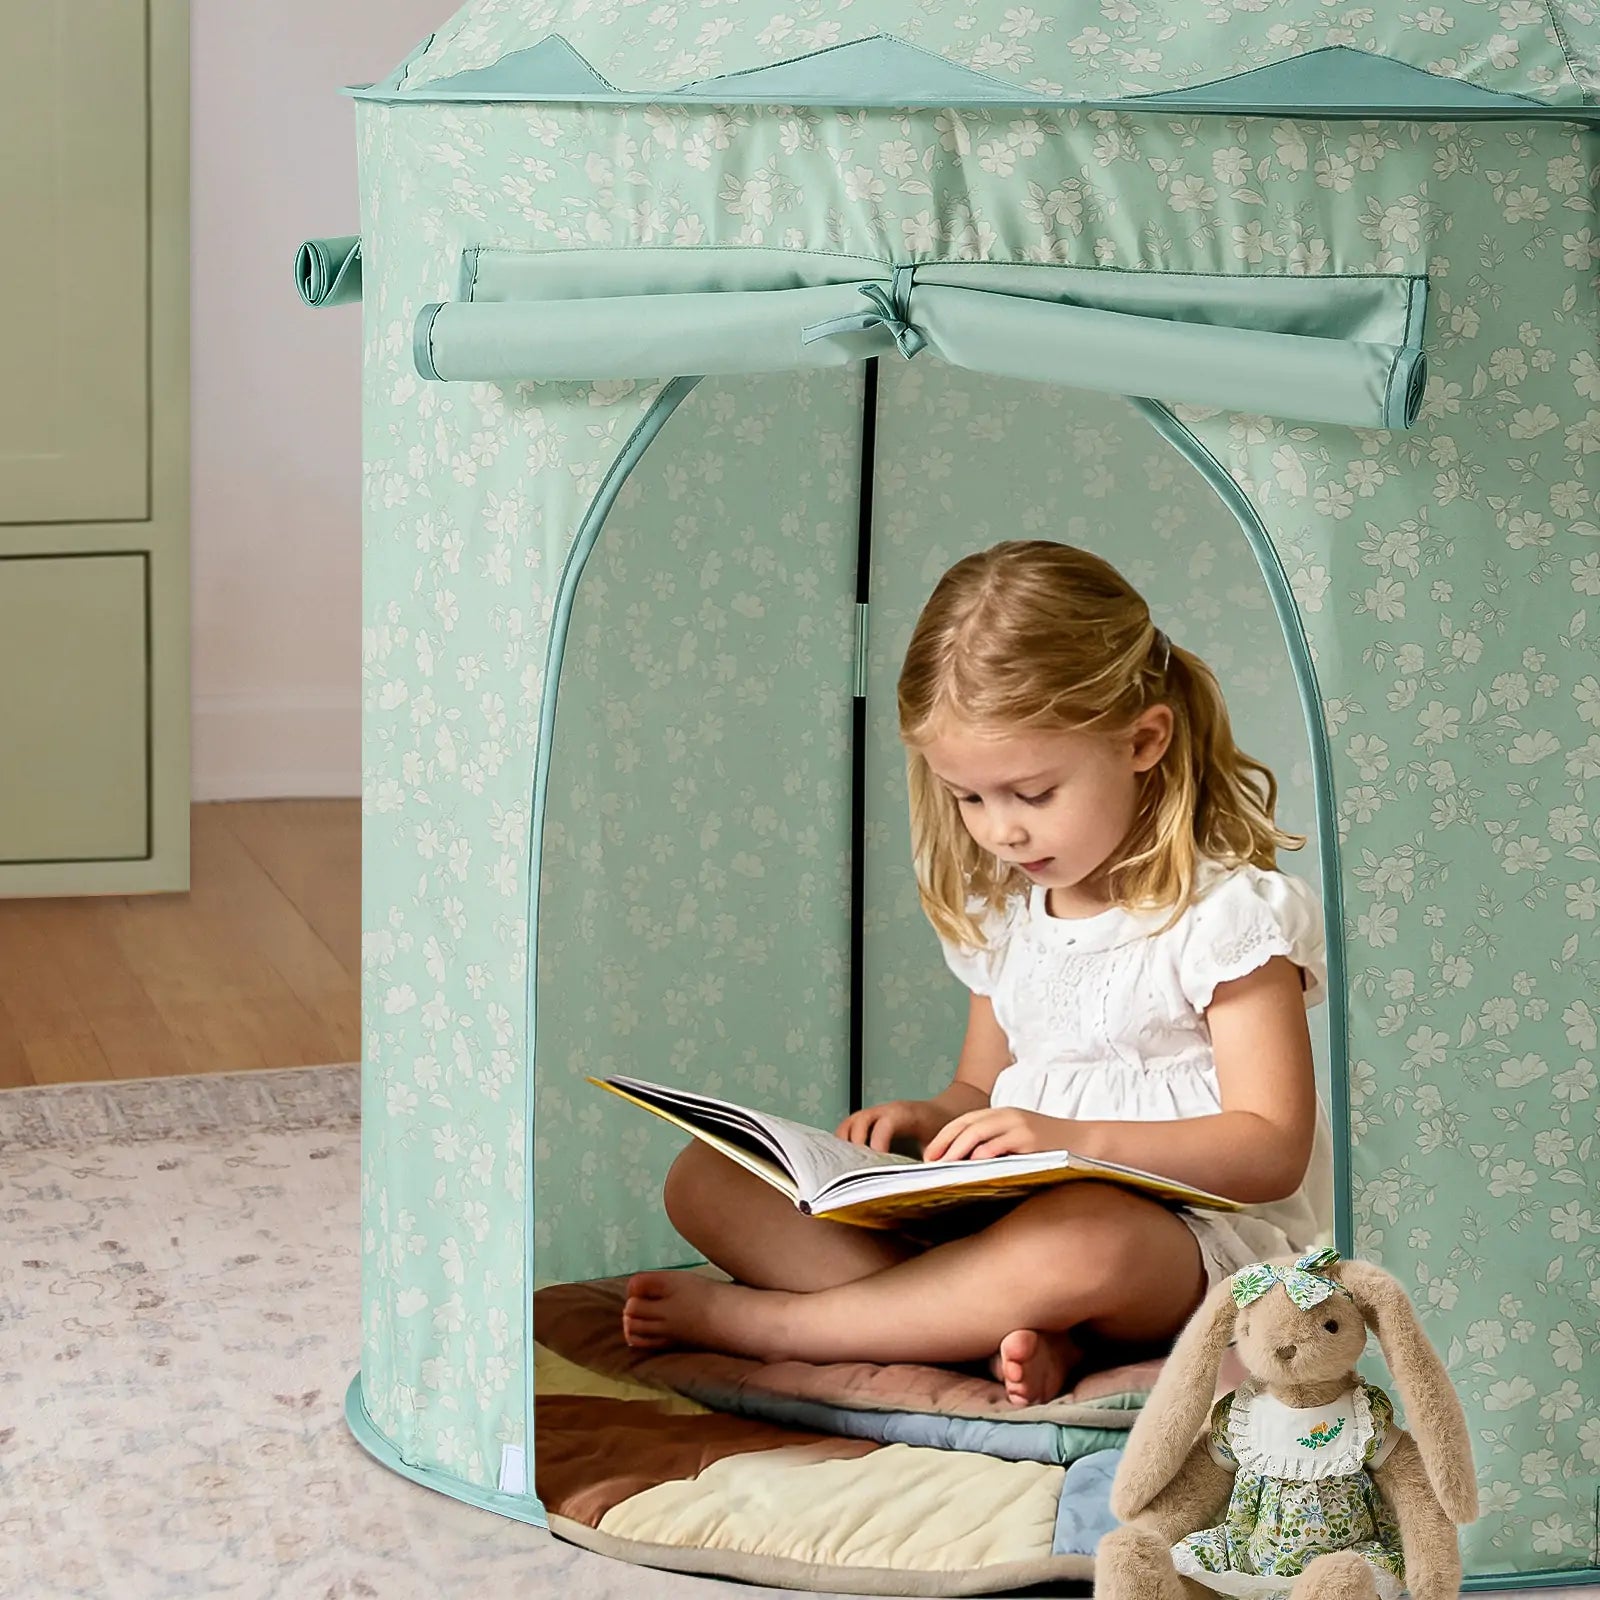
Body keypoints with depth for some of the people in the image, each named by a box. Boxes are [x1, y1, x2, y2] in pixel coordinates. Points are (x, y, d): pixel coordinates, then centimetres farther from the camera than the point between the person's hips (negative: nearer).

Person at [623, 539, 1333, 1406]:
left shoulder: (1228, 911, -8)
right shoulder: (1001, 913, 13)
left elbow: (1271, 1150, -14)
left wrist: (1071, 1136, -25)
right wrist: (934, 1119, -1)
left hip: (1197, 1239, -7)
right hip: (1009, 1215, 7)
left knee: (1080, 1239, -45)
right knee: (705, 1179, -8)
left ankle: (753, 1319, -26)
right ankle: (1022, 1329, -28)